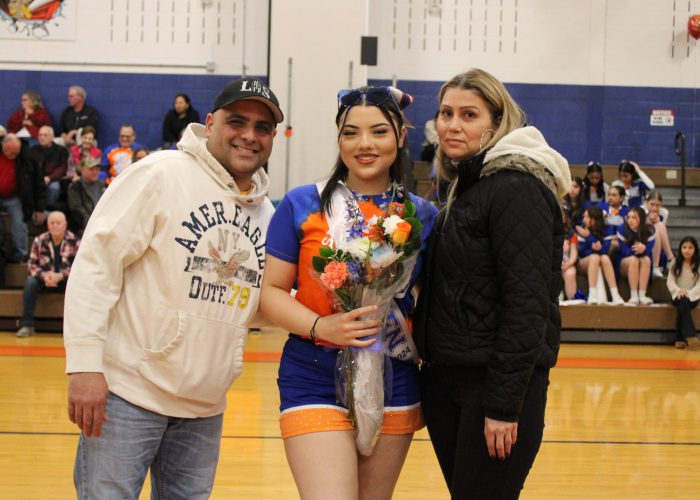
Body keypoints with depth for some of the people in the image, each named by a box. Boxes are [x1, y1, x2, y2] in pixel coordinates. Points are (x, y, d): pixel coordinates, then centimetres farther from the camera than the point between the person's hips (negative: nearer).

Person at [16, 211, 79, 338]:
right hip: (45, 280, 2)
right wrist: (44, 275, -23)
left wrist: (60, 276, -25)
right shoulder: (39, 241, -5)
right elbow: (32, 265, -2)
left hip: (66, 280, -2)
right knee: (30, 281, -26)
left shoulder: (74, 241, -10)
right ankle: (27, 325, -24)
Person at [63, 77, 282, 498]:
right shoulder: (162, 174, -9)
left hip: (205, 407, 6)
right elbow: (97, 261, -14)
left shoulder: (266, 212, 12)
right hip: (129, 392, -6)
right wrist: (85, 364, -20)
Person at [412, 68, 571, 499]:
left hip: (500, 381, -9)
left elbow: (528, 302, -19)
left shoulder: (517, 189, -14)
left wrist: (503, 404, -21)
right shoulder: (470, 184, 15)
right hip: (447, 381, 9)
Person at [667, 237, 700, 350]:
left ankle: (680, 339, -36)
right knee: (683, 302, -35)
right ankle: (691, 336, -48)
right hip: (678, 296, 1)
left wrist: (688, 293, -22)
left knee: (684, 302, -35)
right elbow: (670, 281, 1)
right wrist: (678, 290, -19)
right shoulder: (675, 263, 9)